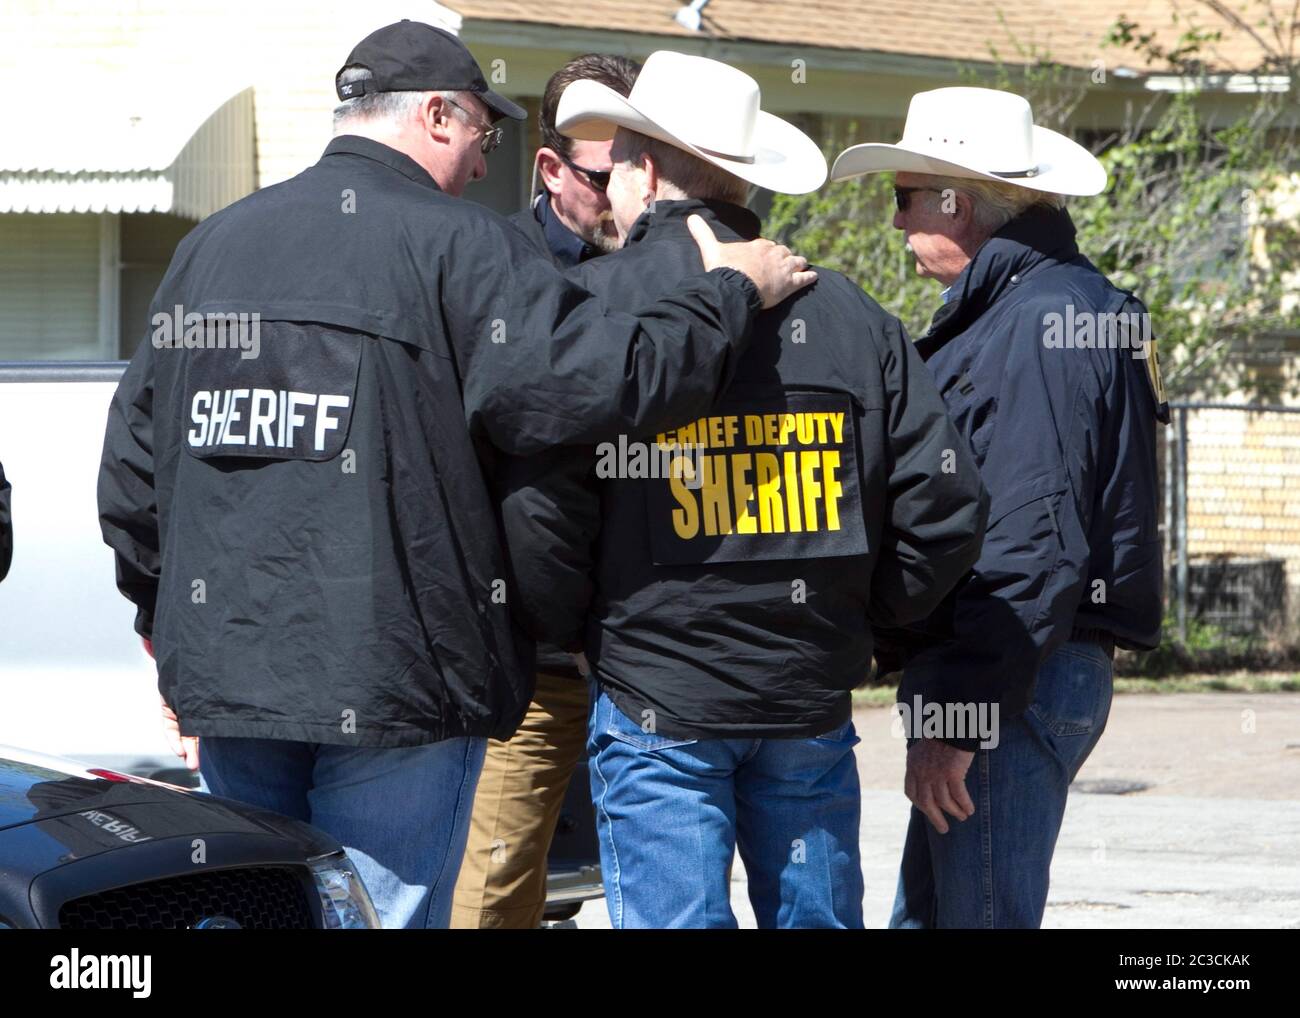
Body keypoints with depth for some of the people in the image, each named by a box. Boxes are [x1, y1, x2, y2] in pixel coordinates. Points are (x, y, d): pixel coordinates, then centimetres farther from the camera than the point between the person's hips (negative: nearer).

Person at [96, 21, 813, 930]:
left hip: (225, 676, 6)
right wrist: (732, 291, -3)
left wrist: (163, 617, 28)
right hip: (391, 678, -6)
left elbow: (133, 462, 16)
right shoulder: (457, 248, -8)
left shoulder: (212, 245, 11)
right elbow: (603, 379, -19)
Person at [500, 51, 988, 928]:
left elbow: (541, 512, -13)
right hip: (812, 698, 4)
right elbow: (948, 504, 3)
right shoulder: (848, 315, 5)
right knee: (817, 919, 11)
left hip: (656, 700, -4)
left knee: (674, 920, -1)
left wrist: (564, 627, 5)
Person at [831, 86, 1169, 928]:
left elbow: (1033, 548, -22)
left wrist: (955, 719, -23)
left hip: (1016, 685, -11)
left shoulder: (1039, 326, -15)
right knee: (926, 913, 14)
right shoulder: (1000, 310, 18)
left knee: (983, 916, -8)